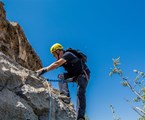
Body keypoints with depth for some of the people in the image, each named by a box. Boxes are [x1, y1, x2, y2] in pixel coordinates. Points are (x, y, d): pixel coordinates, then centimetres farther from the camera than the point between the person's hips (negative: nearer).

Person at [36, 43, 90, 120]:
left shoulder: (67, 54, -24)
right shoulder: (60, 59, 3)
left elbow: (56, 64, -38)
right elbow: (52, 66, -3)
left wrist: (44, 70, -45)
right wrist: (40, 70, -13)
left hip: (83, 74, -8)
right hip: (74, 75, 8)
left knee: (80, 93, -25)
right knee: (61, 76, -12)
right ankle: (65, 96, -20)